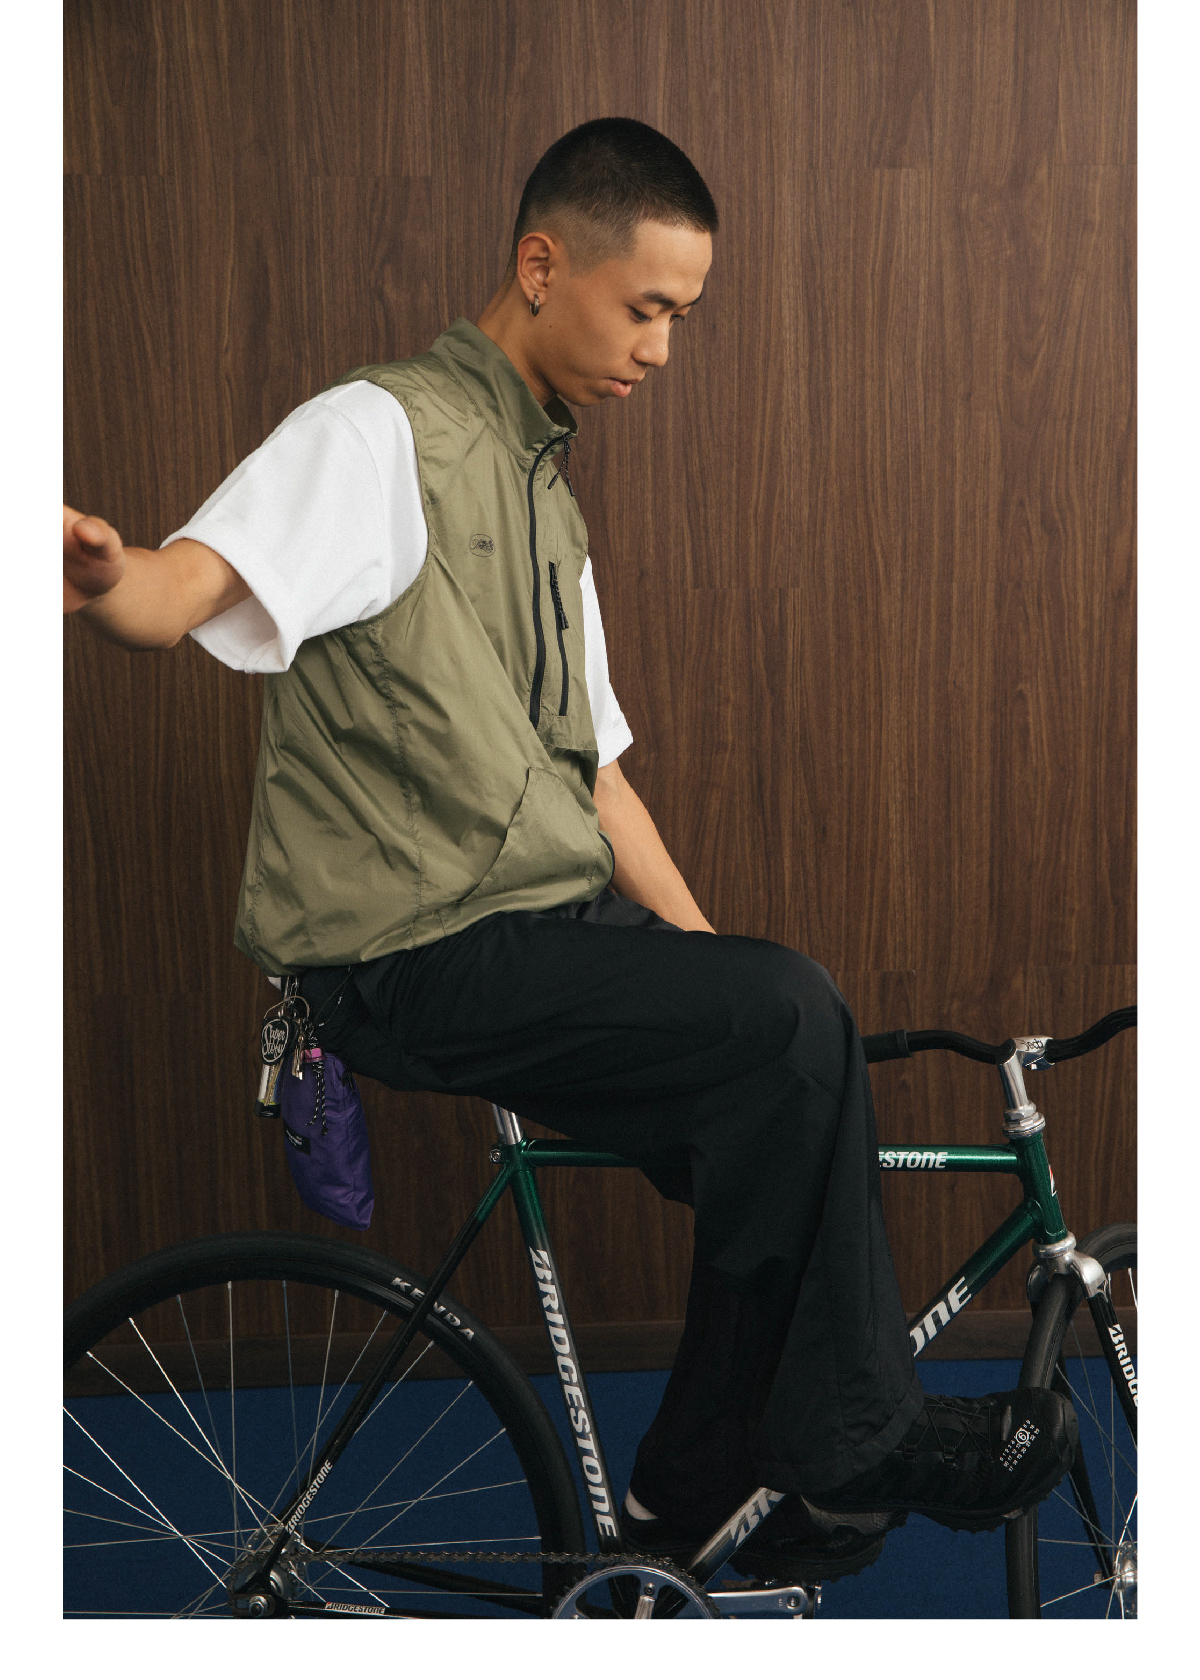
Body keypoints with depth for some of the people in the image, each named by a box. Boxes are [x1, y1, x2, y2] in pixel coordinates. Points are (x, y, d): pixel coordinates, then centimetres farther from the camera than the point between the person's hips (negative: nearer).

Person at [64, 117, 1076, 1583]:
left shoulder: (549, 499, 22)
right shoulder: (381, 432, -5)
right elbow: (185, 590, -22)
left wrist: (709, 964, 14)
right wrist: (97, 575, -46)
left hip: (551, 928, 9)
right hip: (412, 954, -8)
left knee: (784, 1103, -4)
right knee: (791, 1016, -22)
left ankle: (699, 1506, 12)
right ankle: (856, 1437, -3)